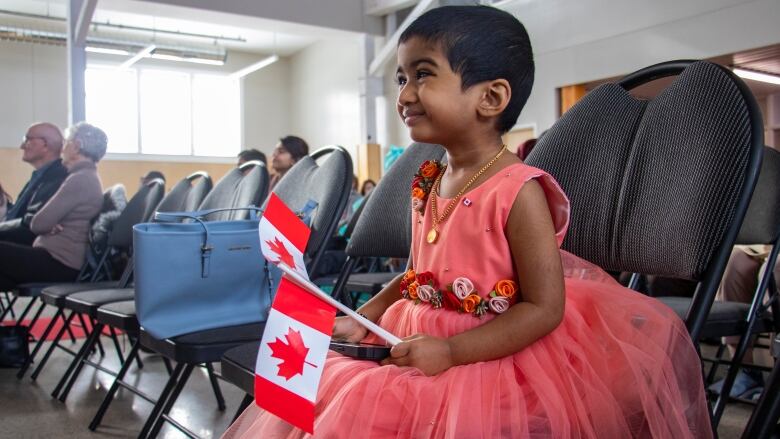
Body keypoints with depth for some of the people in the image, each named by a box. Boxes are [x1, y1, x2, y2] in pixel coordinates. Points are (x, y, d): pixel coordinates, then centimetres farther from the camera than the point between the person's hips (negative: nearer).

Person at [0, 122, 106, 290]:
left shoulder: (80, 180, -16)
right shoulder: (87, 177, 17)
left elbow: (39, 223, -15)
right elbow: (50, 218, 17)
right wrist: (49, 226, -5)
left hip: (60, 263, -9)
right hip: (61, 259, 9)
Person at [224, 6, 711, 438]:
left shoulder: (518, 190, -19)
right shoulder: (429, 183, 4)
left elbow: (544, 309, -19)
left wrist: (450, 352, -23)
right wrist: (361, 318, 4)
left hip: (495, 358, -6)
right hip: (421, 342, 7)